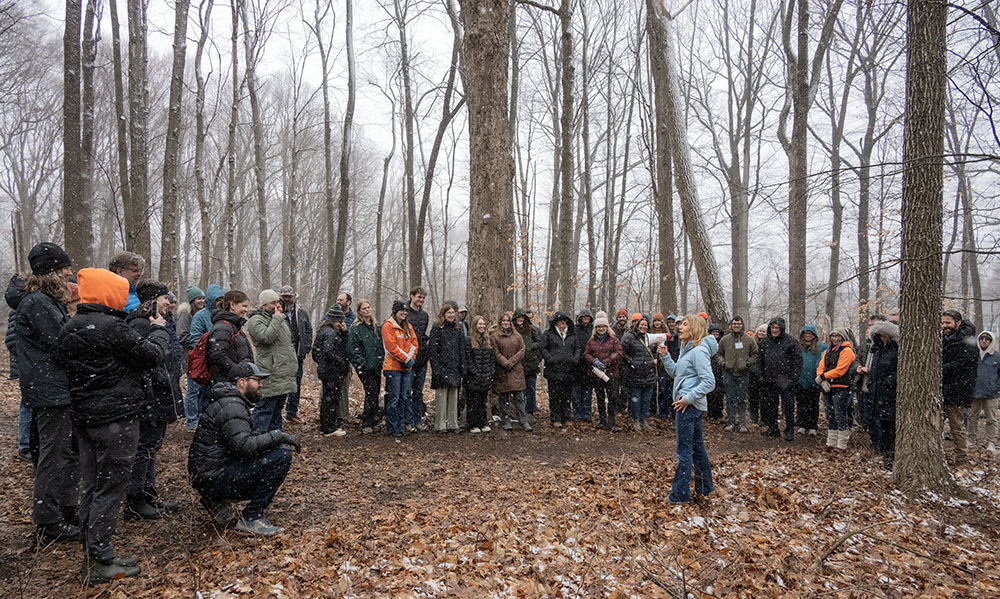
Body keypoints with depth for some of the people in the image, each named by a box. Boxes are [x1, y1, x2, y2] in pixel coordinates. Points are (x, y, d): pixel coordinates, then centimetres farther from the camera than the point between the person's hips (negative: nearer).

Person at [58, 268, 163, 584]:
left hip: (84, 416, 8)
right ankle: (101, 563, 6)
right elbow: (152, 356, -14)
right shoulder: (112, 328, -20)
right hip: (117, 418, -8)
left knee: (92, 486, 15)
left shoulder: (70, 329, 7)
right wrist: (158, 330, 5)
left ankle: (91, 555, 24)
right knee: (110, 488, 0)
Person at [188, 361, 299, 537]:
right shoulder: (231, 406, -17)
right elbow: (244, 446, -28)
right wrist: (278, 436, -20)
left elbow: (251, 434, 22)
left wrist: (274, 437, 6)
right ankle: (251, 519, -12)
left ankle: (219, 503, 13)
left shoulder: (235, 403, 17)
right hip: (213, 478, -10)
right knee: (281, 456, -19)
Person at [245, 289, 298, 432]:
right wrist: (276, 319, -17)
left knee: (278, 409, 16)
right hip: (269, 375, -9)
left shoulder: (281, 319, 20)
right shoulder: (256, 320, -8)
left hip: (284, 374, 9)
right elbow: (266, 337, -25)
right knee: (264, 409, -8)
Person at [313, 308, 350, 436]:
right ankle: (329, 429, 5)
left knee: (327, 399, 17)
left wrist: (344, 332, 4)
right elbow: (328, 352, -27)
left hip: (325, 370, 10)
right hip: (332, 372, -10)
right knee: (331, 398, -2)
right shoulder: (330, 333, -17)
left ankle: (325, 427, 27)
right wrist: (342, 363, -17)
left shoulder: (324, 331, 16)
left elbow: (344, 345, 18)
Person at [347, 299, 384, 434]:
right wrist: (364, 364, -14)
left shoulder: (376, 328, 17)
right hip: (364, 368, -6)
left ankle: (372, 422, 16)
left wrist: (380, 361, 8)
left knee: (375, 392, 6)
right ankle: (366, 424, -8)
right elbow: (353, 349, -9)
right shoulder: (355, 328, -3)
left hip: (376, 367, 6)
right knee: (371, 392, -14)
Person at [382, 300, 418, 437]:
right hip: (393, 367, -7)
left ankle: (400, 425, 19)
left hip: (407, 367, 7)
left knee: (404, 398, 11)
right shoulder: (388, 326, -8)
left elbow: (414, 344, 12)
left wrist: (411, 358, -5)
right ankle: (391, 429, 1)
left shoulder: (408, 327, 14)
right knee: (393, 399, -5)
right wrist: (406, 359, -14)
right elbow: (392, 347, -15)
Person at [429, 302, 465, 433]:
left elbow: (461, 350, 16)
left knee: (453, 397, 8)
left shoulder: (457, 330, 14)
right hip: (442, 368, -5)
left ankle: (452, 424, 14)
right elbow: (432, 349, -9)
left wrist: (462, 368, 9)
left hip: (454, 369, 5)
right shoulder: (437, 329, -3)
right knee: (441, 397, -3)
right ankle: (440, 426, 3)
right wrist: (436, 369, -15)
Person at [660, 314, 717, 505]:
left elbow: (709, 382, -23)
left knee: (684, 450, -3)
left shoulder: (699, 351, -18)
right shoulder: (688, 349, 13)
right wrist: (665, 356, 7)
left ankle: (679, 495, 4)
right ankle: (704, 487, 29)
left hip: (690, 405, -10)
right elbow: (676, 373, 18)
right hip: (690, 405, 10)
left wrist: (688, 398, -22)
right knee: (697, 446, 18)